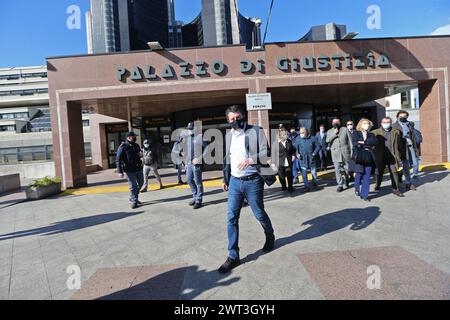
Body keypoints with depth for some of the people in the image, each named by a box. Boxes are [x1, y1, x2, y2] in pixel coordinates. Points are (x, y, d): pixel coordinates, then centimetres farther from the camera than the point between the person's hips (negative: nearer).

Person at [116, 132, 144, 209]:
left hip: (138, 168, 7)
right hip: (130, 170, -7)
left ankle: (132, 198, 34)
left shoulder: (136, 145, 10)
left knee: (140, 183, 17)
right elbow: (118, 159, -12)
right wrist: (120, 171, -17)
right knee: (133, 186, -2)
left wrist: (141, 154, 0)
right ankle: (134, 202, 10)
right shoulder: (123, 147, -11)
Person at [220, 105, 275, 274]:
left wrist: (250, 159, -28)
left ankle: (270, 237, 44)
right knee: (231, 219, 1)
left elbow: (266, 152, -10)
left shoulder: (256, 131, -5)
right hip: (234, 182, 4)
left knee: (259, 214, 12)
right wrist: (225, 179, 18)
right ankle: (233, 256, 13)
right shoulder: (229, 135, 11)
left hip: (253, 182, -4)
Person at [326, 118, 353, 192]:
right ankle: (340, 185, 7)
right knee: (337, 170, -2)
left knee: (346, 169, 4)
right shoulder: (329, 132, 12)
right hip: (335, 154, 0)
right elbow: (327, 140, -5)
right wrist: (334, 134, -12)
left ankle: (346, 178, 35)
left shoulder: (345, 130, 8)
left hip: (345, 153, 0)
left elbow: (350, 141, 5)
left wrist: (351, 151, -1)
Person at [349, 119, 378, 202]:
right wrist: (368, 145, -6)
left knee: (367, 176, -2)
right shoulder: (355, 133, 7)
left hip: (368, 157, 3)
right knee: (359, 174, -1)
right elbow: (355, 143, -9)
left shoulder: (371, 134, 18)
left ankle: (364, 195, 4)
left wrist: (364, 142, -11)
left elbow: (375, 142, -3)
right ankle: (357, 189, 28)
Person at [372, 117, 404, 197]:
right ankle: (377, 186, 31)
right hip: (380, 157, -1)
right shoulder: (376, 133, 3)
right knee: (379, 172, 11)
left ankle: (396, 189, 8)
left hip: (392, 156, 1)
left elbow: (399, 145, 9)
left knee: (394, 172, -1)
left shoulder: (396, 132, 8)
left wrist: (399, 156, 6)